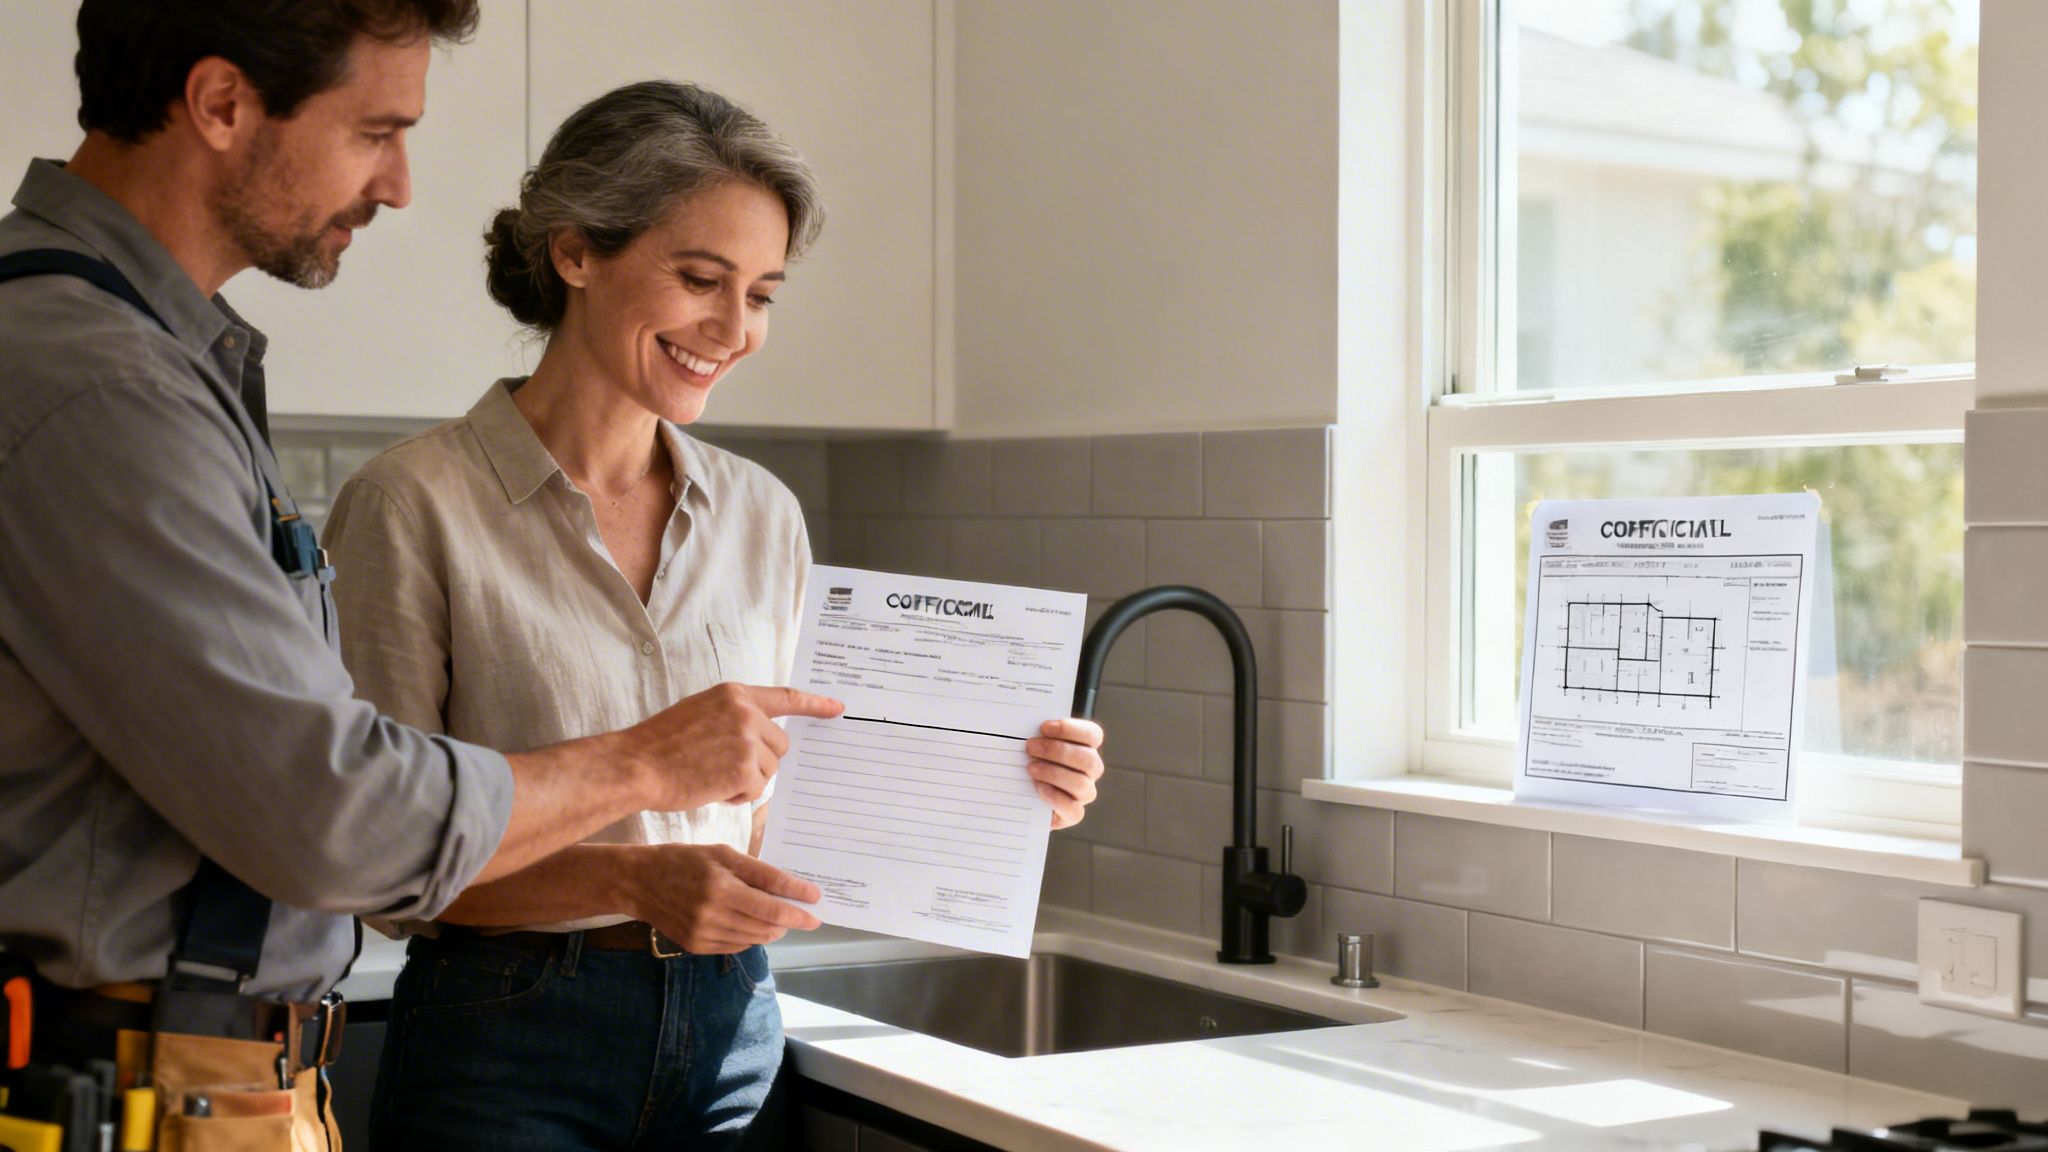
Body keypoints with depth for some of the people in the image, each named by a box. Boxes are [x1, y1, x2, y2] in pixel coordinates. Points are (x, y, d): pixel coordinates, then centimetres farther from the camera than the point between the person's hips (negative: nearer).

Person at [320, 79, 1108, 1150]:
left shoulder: (763, 515, 6)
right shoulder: (415, 503, -10)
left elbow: (781, 816, 10)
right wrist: (633, 881, -24)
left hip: (732, 1037, 5)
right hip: (508, 1057, -4)